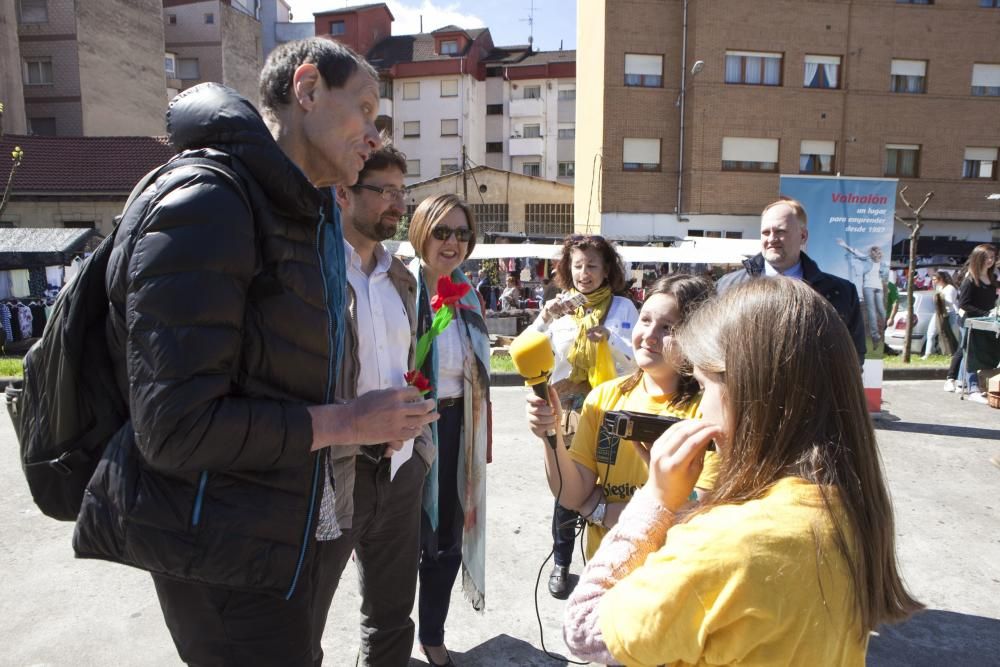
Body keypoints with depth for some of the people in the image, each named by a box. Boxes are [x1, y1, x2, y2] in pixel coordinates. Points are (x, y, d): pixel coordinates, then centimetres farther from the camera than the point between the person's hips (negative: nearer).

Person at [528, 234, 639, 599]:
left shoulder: (623, 307, 2)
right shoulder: (559, 306, 7)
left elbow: (637, 359, -4)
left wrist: (608, 336, -20)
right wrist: (544, 319, -18)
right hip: (567, 407, 1)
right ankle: (561, 563, 22)